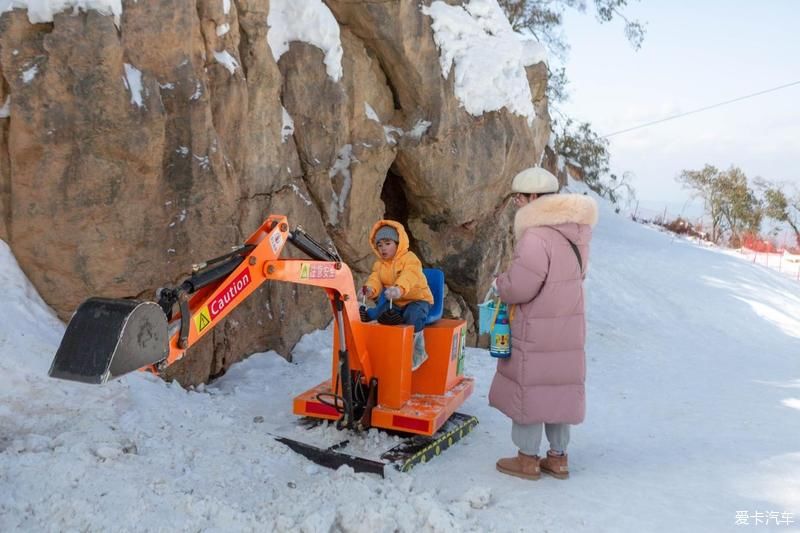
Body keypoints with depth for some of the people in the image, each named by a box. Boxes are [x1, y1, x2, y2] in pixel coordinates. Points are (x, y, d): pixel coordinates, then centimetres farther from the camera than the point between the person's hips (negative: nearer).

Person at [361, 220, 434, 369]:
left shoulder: (410, 259, -15)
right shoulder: (379, 264, 7)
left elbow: (409, 277, -37)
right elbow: (375, 279, -11)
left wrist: (399, 289, -60)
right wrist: (370, 289, -38)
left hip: (418, 299, -6)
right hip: (394, 302, 6)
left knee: (413, 317, -38)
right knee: (371, 315, -14)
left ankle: (417, 353, -17)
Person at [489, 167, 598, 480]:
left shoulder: (536, 236, -21)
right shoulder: (574, 232, 8)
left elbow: (520, 286, -23)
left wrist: (499, 284, 0)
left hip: (537, 330, -8)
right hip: (568, 325, 8)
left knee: (528, 387, 5)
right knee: (558, 387, 16)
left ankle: (528, 459, 17)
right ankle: (558, 457, 27)